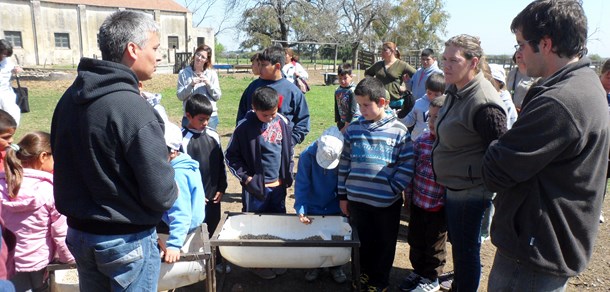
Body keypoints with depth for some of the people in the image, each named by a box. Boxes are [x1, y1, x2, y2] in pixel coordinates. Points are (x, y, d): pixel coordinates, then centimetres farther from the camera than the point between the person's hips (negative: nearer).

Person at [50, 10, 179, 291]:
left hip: (78, 234, 7)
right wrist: (172, 191, -4)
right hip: (126, 241, -7)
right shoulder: (134, 109, -26)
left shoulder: (69, 98, -1)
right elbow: (160, 196, -25)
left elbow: (65, 164, 9)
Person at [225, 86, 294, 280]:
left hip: (278, 185, 5)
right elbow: (230, 156, -6)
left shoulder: (282, 122, -1)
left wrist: (288, 175, 10)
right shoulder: (245, 127, -14)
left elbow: (288, 149, 12)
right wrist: (246, 177, -10)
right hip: (256, 186, -5)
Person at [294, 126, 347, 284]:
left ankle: (335, 266, 38)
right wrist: (300, 209, -28)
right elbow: (301, 184, -22)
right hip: (312, 207, 0)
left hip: (334, 208, 1)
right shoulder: (307, 155, -26)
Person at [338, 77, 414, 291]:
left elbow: (408, 164, -6)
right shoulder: (353, 129, 0)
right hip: (357, 199, 2)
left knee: (384, 244, 14)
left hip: (387, 201, -2)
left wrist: (394, 188, -12)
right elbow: (344, 164, 5)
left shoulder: (398, 130, -8)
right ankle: (364, 273, 41)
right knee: (362, 241, 16)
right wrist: (342, 195, 6)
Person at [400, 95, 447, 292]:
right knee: (415, 241, 20)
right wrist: (408, 196, 6)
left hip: (439, 207, -4)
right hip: (418, 202, 4)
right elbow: (411, 169, 4)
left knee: (434, 246, 15)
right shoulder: (422, 140, -3)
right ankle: (418, 271, 42)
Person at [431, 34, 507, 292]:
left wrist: (490, 191, -14)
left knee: (465, 248, 9)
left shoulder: (484, 104, -26)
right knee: (458, 242, 25)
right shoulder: (456, 92, 4)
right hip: (454, 186, 9)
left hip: (469, 191, -9)